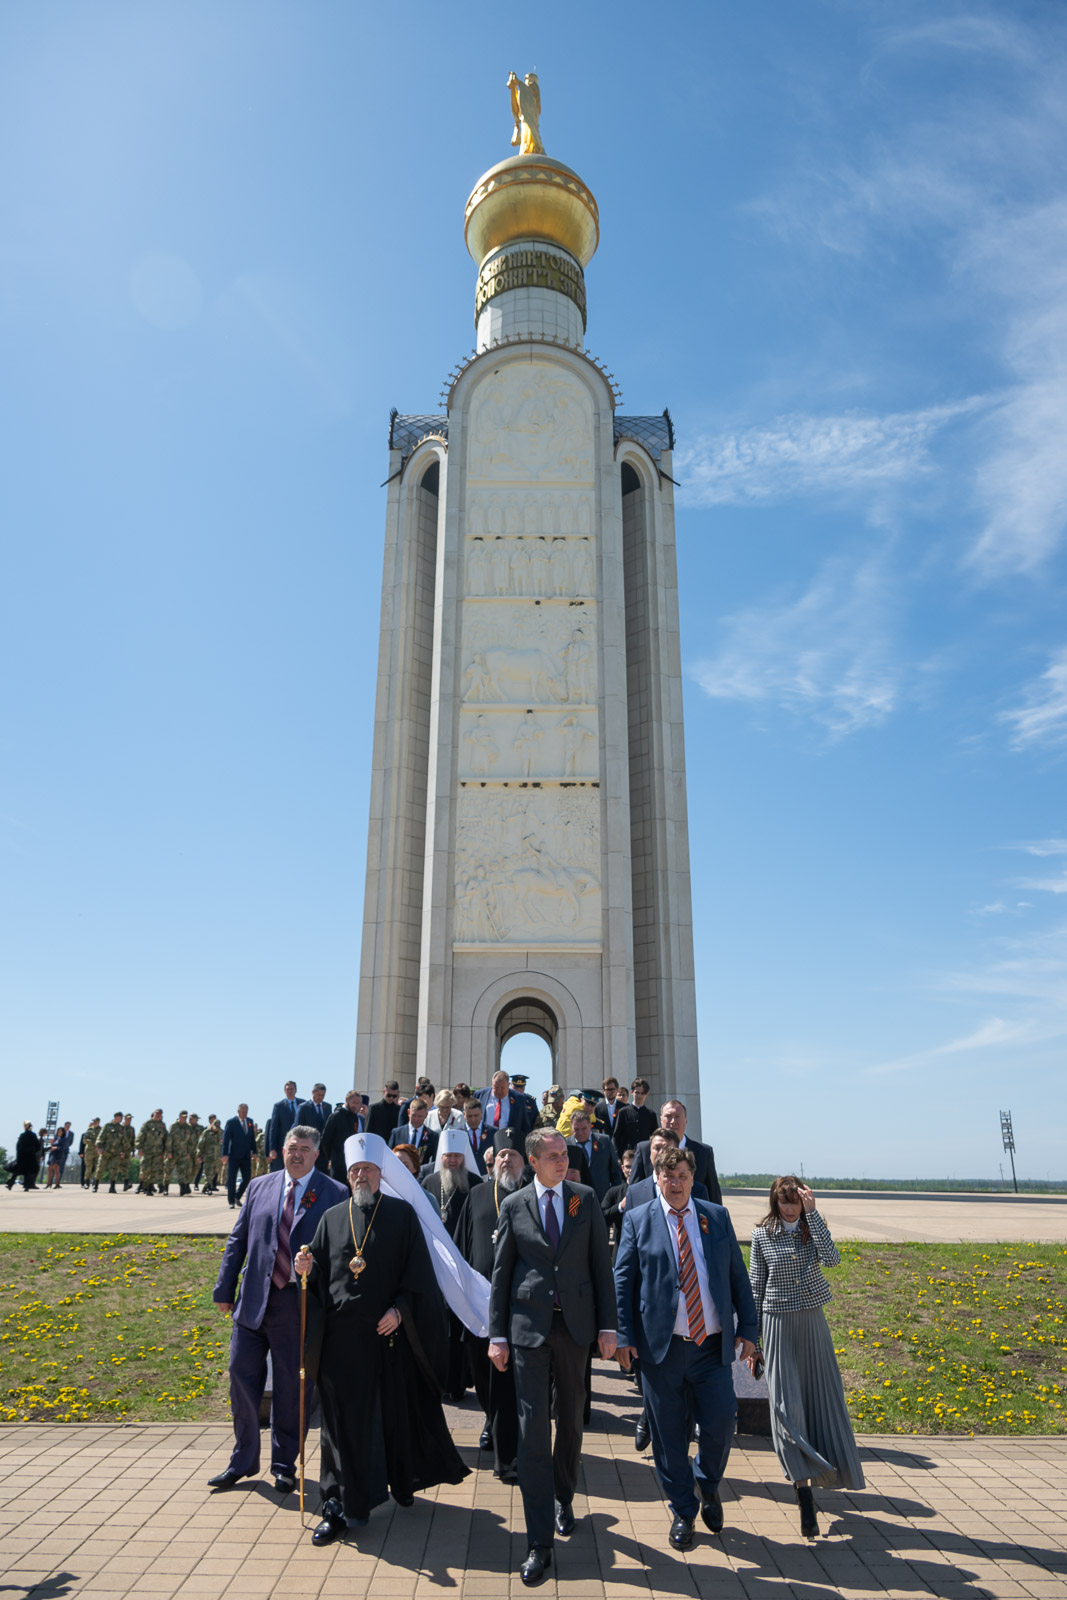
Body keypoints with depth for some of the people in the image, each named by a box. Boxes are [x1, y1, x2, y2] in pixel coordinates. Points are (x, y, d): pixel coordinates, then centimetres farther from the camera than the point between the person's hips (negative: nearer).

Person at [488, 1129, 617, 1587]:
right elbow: (501, 1273, 3)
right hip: (529, 1326, -1)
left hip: (575, 1323, 1)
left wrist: (607, 1325, -1)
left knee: (571, 1419, 17)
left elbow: (601, 1264, 2)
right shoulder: (513, 1206, -1)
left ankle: (564, 1498, 41)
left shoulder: (585, 1198, 0)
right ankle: (540, 1543, 5)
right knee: (533, 1428, -3)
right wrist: (497, 1334, 0)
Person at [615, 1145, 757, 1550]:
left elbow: (738, 1276, 9)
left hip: (712, 1346, 2)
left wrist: (747, 1328, 5)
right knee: (669, 1435, 6)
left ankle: (707, 1486, 33)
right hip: (661, 1347, -1)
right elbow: (623, 1281, 0)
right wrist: (625, 1336, -5)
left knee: (721, 1425, 1)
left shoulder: (717, 1217, 5)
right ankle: (683, 1511, 28)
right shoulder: (638, 1221, -1)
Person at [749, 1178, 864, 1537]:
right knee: (787, 1405, -7)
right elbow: (756, 1287, 1)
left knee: (820, 1399, 8)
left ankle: (805, 1476, 29)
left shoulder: (814, 1227, 0)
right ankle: (805, 1497, -2)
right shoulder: (762, 1234, -4)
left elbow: (831, 1258, -21)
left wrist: (812, 1213, -22)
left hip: (812, 1322, 2)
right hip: (778, 1323, -2)